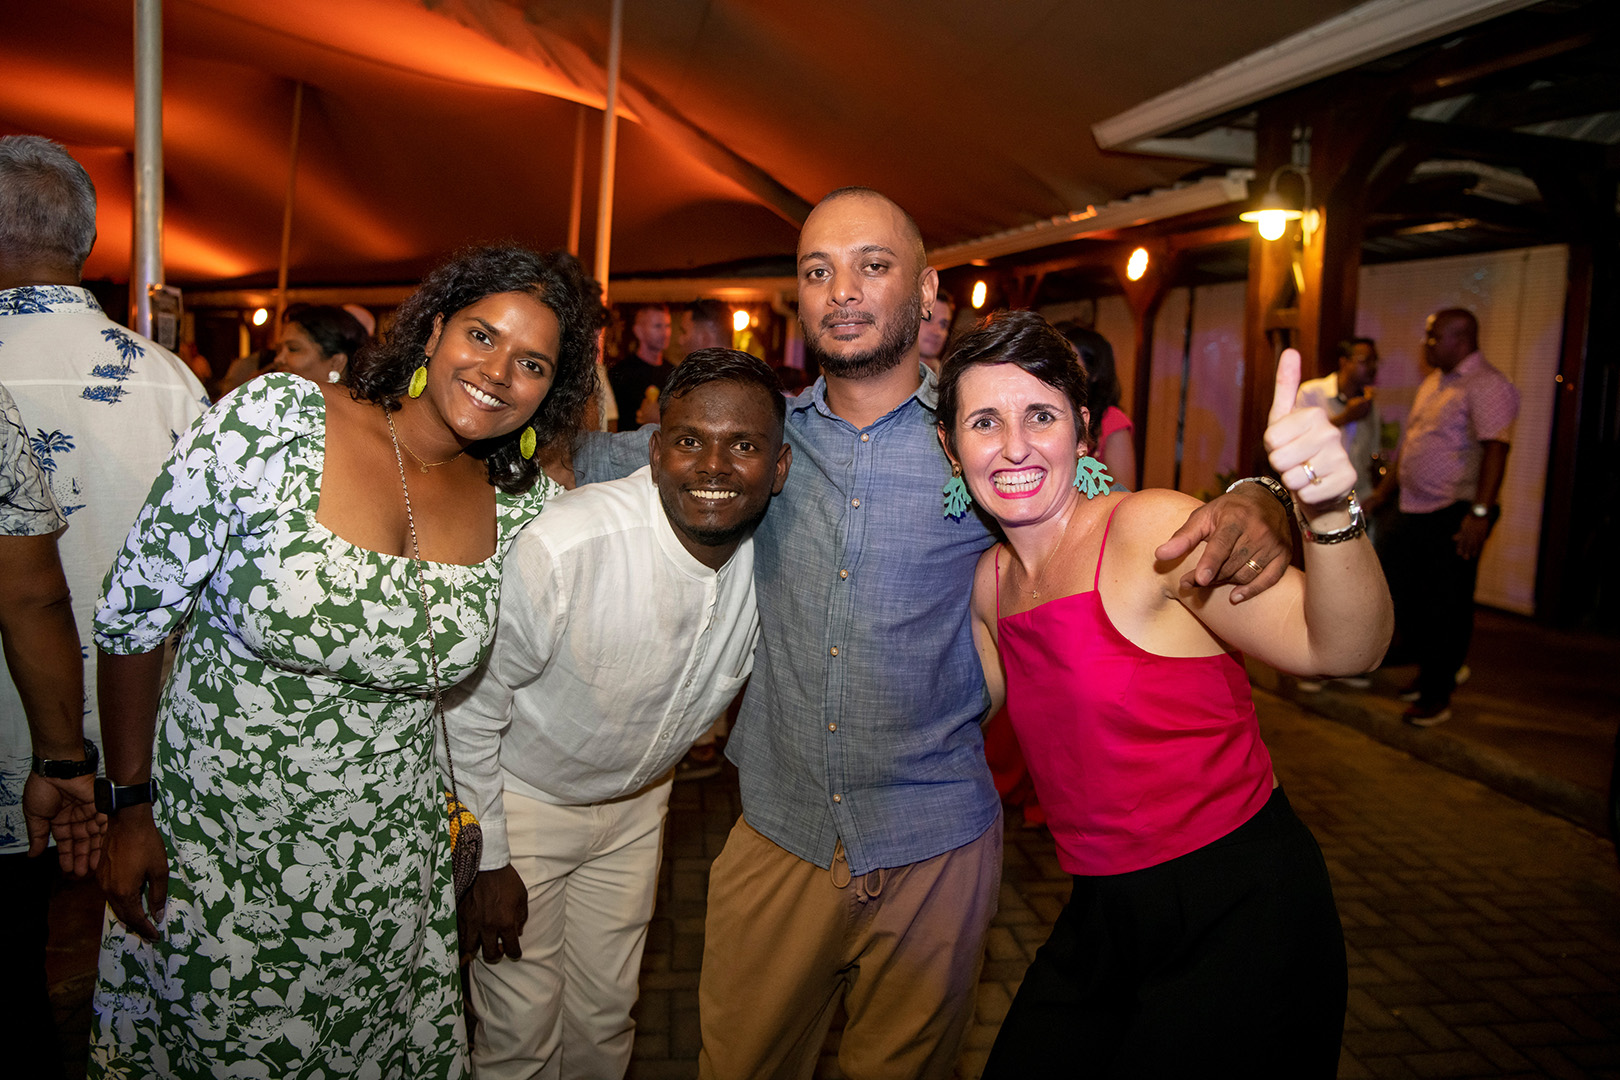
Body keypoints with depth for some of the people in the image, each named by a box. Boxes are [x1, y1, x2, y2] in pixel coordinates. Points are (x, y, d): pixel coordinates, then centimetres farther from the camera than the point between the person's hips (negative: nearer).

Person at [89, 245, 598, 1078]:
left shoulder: (522, 505, -6)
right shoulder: (272, 422, -18)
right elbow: (131, 616, -11)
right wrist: (130, 806, -7)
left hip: (386, 860, 3)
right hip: (215, 838, -2)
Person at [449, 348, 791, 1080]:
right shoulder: (561, 548, -33)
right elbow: (471, 708, -19)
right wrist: (486, 862, -12)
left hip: (638, 801, 5)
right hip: (521, 799, -4)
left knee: (606, 1018, 20)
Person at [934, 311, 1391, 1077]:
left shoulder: (1151, 531, -18)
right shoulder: (990, 581, 2)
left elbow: (1343, 649, -27)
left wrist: (1328, 512, -45)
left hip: (1239, 913, -6)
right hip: (1103, 914, 6)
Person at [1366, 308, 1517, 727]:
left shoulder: (1487, 386, -12)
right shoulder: (1432, 382, 16)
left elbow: (1495, 450, -20)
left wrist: (1480, 513, -27)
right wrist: (1384, 490, 24)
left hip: (1453, 516, -9)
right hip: (1411, 510, 9)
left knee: (1446, 607, 0)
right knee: (1405, 597, 14)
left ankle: (1438, 695, 12)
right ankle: (1428, 673, 32)